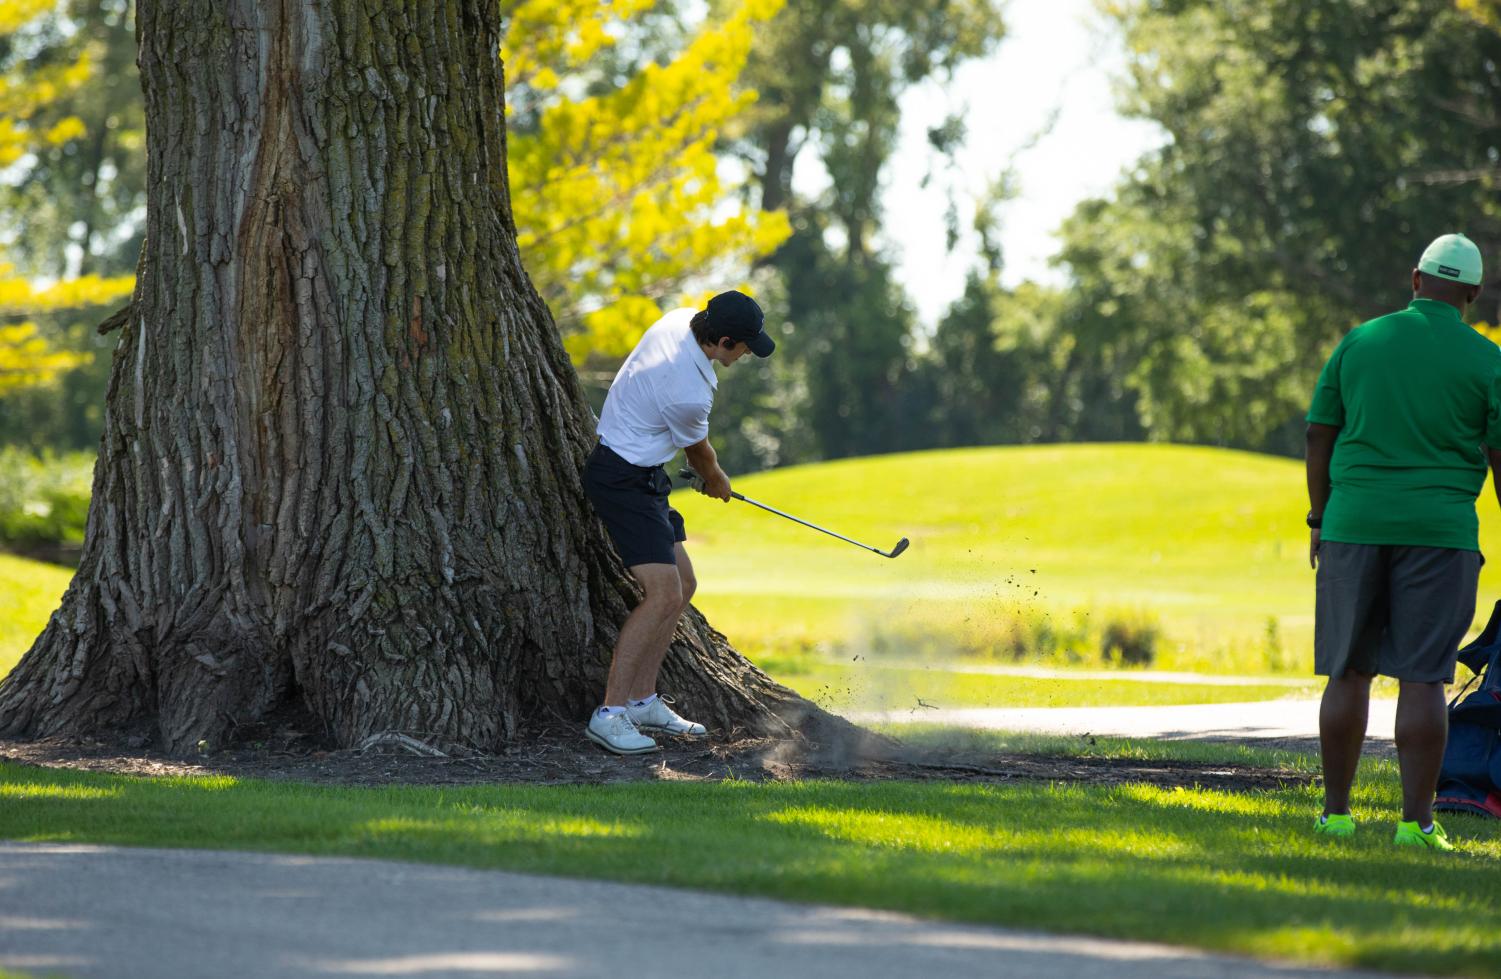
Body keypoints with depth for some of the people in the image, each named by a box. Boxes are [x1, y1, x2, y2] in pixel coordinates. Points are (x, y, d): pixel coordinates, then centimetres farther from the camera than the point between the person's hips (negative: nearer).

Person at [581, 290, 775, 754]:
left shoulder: (682, 320, -3)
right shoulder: (689, 394, -28)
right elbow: (699, 453, -3)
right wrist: (716, 480, 20)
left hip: (644, 478, 11)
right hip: (624, 480, -11)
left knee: (682, 585, 13)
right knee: (663, 594, -19)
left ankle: (642, 701, 17)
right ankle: (609, 714, -20)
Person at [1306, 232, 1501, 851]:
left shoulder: (1359, 342, 7)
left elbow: (1319, 435, 8)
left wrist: (1319, 521, 16)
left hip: (1354, 525, 2)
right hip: (1440, 529, -2)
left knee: (1348, 673, 8)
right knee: (1423, 678, -2)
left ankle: (1336, 811, 11)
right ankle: (1416, 821, -4)